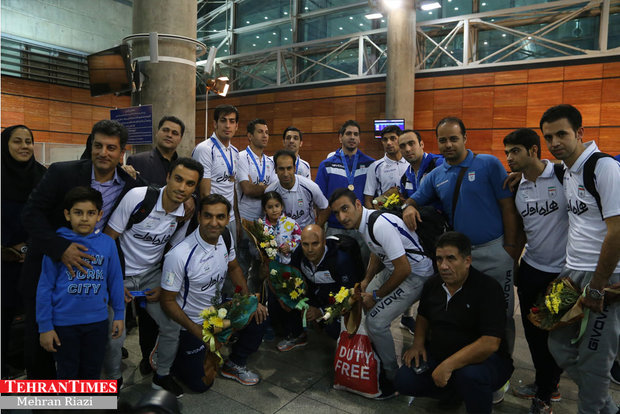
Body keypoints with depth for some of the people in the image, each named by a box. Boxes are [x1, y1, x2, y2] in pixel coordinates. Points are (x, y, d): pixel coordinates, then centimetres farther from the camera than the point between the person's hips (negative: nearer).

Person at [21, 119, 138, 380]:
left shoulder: (129, 187, -5)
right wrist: (61, 248, -29)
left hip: (88, 268, 2)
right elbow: (31, 213, -15)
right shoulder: (62, 172, -13)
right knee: (38, 339, 9)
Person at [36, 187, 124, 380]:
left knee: (92, 371, 20)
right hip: (64, 322, -2)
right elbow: (45, 287, -6)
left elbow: (115, 281, 3)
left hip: (97, 320, 2)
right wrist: (45, 326, -4)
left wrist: (119, 314, 6)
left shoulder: (107, 243, -6)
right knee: (67, 373, 17)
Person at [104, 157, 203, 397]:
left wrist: (164, 287, -2)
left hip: (152, 274, 4)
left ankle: (162, 376, 25)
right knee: (115, 336, -9)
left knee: (172, 326, -2)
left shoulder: (185, 214, -8)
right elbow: (108, 239, -15)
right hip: (120, 275, -4)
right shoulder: (138, 197, -23)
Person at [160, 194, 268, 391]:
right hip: (192, 322, -5)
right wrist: (197, 331, -24)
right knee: (200, 384, 1)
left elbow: (233, 268, 8)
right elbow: (168, 301, -20)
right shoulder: (179, 255, -31)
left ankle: (234, 364, 12)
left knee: (257, 316, -13)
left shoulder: (225, 237, -11)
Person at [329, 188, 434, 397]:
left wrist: (377, 295, -16)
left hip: (416, 274, -10)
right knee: (362, 301, 17)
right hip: (396, 268, 10)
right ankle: (373, 356, 36)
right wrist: (366, 281, 9)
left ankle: (392, 377, 8)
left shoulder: (379, 225, -30)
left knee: (375, 320, -14)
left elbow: (404, 269, -28)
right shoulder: (362, 223, 0)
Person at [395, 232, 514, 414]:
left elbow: (490, 343, -28)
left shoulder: (488, 289, -20)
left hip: (481, 358, -6)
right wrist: (418, 343, 3)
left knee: (470, 375, -38)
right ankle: (460, 392, 11)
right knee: (404, 382, -10)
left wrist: (448, 365, -30)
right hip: (438, 354, 7)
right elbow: (423, 315, 21)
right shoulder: (433, 284, 1)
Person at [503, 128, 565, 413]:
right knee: (532, 329, 14)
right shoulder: (516, 189, 4)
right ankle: (547, 384, 36)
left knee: (555, 334, 6)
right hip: (531, 268, 6)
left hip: (563, 270, -5)